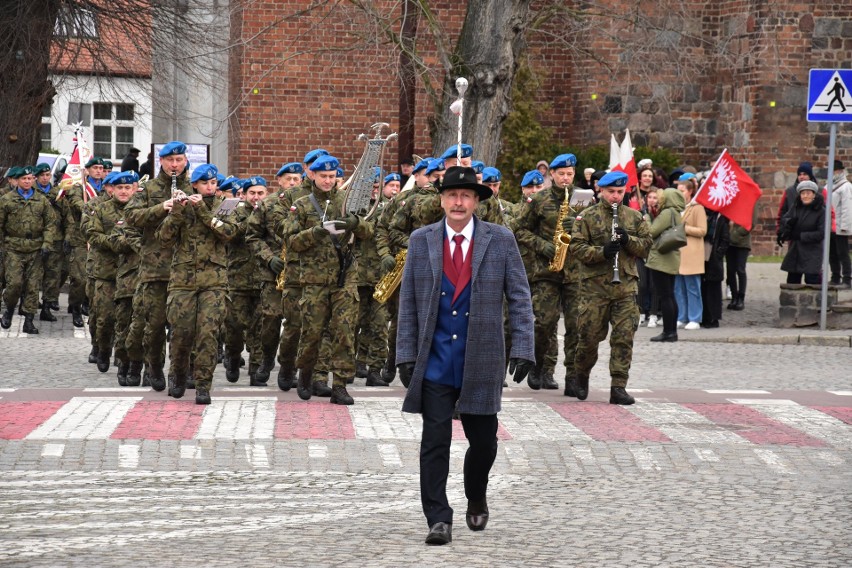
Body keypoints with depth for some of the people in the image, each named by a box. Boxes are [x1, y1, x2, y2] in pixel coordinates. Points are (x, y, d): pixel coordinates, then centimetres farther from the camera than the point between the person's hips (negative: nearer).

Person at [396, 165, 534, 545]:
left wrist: (523, 348, -6)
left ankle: (476, 499, 35)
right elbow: (408, 301, 6)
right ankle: (438, 520, 0)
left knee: (483, 440, 8)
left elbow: (519, 298, 2)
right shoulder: (421, 240, 4)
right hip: (435, 358, 0)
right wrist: (406, 353, 0)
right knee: (435, 441, -4)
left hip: (481, 360, 0)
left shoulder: (500, 240, 1)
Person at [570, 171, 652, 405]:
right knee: (589, 336, 3)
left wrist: (628, 240, -11)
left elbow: (646, 245, 9)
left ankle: (618, 387, -1)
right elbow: (577, 247, -6)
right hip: (594, 286, -2)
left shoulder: (634, 217, 11)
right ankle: (581, 375, 29)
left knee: (624, 337, -4)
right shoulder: (587, 216, 1)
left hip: (626, 286, 2)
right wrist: (602, 252, -20)